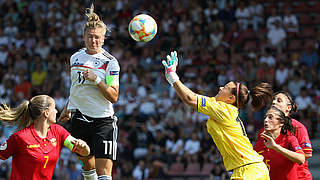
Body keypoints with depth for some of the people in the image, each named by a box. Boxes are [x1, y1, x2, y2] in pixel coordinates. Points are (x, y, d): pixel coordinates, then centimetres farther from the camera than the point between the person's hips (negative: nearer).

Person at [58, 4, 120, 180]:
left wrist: (96, 80, -22)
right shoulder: (75, 58, 9)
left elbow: (114, 97, -11)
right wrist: (67, 108, 26)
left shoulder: (110, 62, -8)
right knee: (87, 163, 16)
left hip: (103, 121, -5)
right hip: (79, 118, 5)